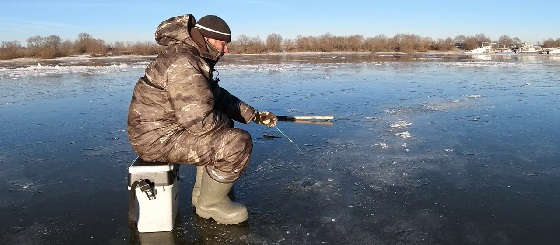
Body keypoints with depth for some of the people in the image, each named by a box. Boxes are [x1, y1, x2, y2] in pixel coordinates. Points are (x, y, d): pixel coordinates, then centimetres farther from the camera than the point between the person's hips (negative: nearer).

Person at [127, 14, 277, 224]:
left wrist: (255, 115, 10)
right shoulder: (183, 64, -24)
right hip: (158, 139, -11)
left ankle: (201, 193, 24)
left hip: (162, 128, 11)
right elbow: (201, 121, -28)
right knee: (239, 143, -17)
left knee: (223, 130, 23)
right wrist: (226, 122, -6)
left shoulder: (195, 57, 12)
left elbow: (217, 96, 19)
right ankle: (210, 204, 3)